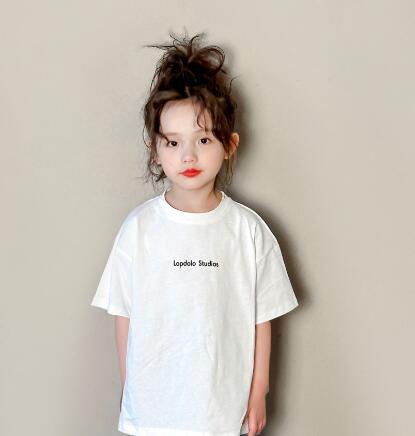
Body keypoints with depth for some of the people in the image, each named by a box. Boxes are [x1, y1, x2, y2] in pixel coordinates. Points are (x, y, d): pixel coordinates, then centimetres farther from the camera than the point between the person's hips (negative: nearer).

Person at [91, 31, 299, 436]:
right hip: (152, 403, 0)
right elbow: (124, 316, -1)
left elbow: (261, 317, -2)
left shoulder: (249, 229, -9)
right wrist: (128, 390, 4)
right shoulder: (137, 228, -8)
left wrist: (258, 394, 3)